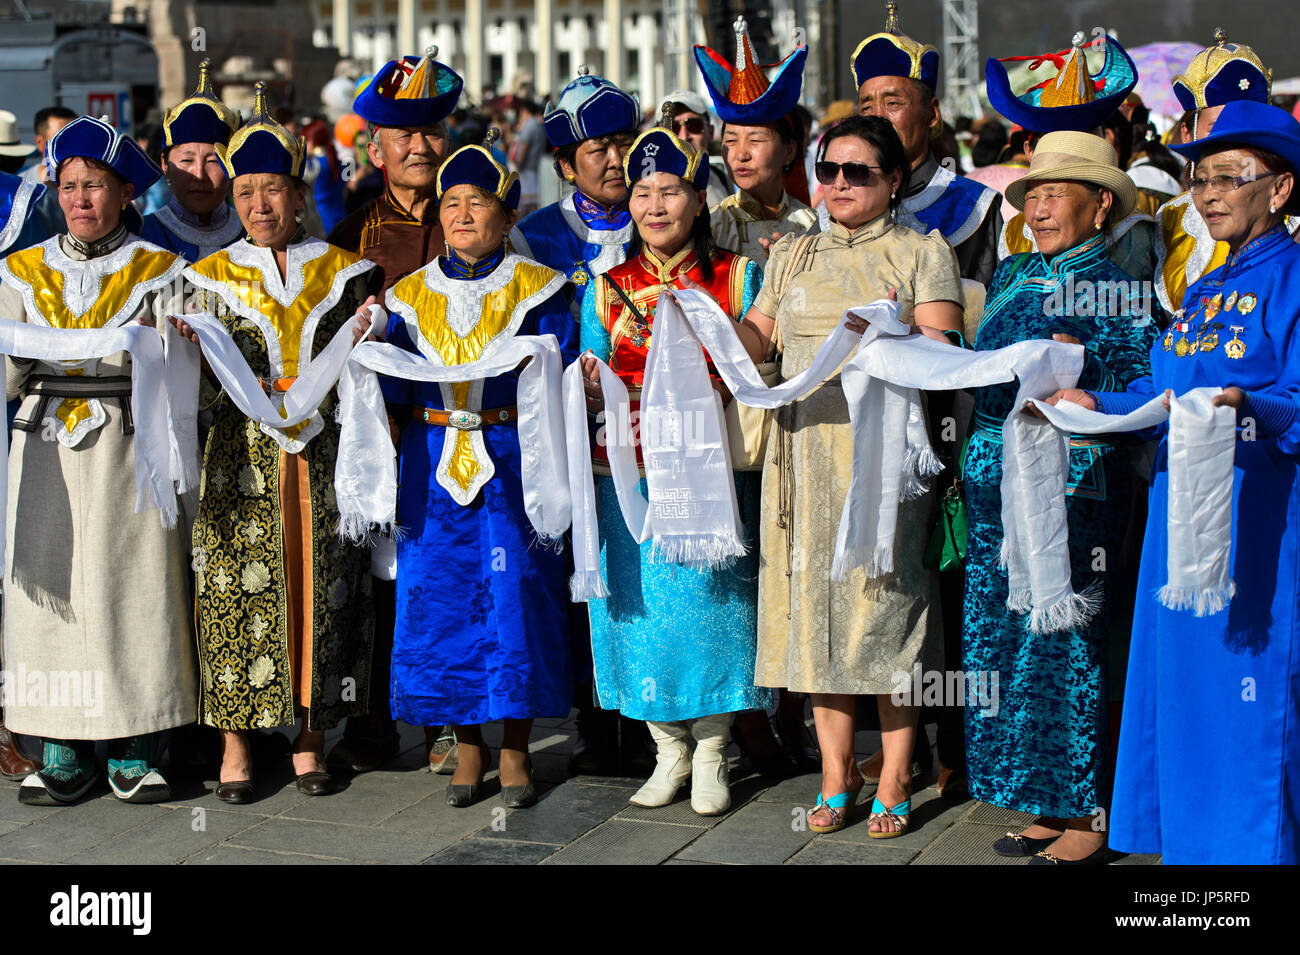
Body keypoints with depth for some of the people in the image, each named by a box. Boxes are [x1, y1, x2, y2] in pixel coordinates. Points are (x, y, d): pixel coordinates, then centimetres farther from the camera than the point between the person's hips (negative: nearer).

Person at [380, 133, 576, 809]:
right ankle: (468, 746, 15)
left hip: (512, 459, -3)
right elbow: (395, 385, 8)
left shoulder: (536, 289, 4)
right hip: (435, 465, 3)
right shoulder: (411, 295, 13)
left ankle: (515, 749, 9)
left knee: (514, 596, -4)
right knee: (439, 598, 2)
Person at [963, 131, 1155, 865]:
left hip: (1072, 487, -7)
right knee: (1000, 644, 8)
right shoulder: (1013, 277, 15)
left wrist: (1074, 376, -20)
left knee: (1064, 647, -5)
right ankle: (1046, 806, 18)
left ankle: (1088, 817, 6)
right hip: (999, 486, 7)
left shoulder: (1119, 293, -3)